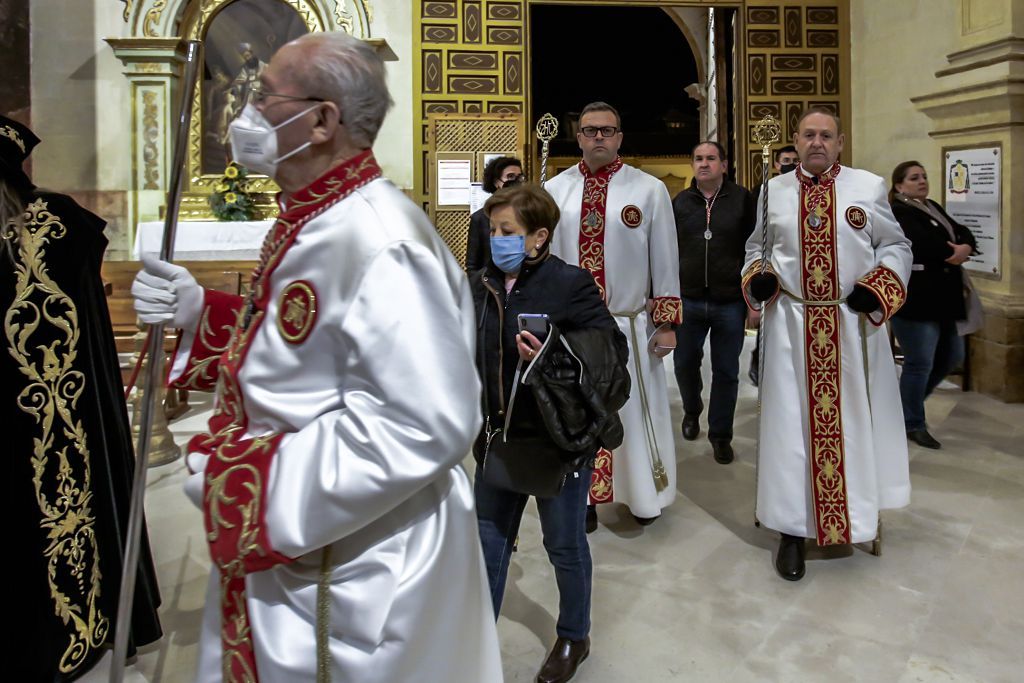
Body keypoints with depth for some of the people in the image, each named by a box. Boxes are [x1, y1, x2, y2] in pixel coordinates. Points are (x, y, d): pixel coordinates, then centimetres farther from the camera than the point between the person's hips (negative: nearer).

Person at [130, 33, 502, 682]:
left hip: (359, 568, -9)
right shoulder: (314, 221, 6)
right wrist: (200, 311, 2)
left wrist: (260, 481, -26)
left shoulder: (377, 242, -26)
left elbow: (429, 422, -32)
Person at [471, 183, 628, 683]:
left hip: (559, 438, -4)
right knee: (488, 541, 15)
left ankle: (573, 637, 38)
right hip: (499, 436, 5)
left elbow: (613, 351, -16)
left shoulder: (570, 284, -14)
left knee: (564, 544, 14)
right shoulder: (481, 285, 2)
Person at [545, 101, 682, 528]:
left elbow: (665, 260, 0)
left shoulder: (650, 190, -1)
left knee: (635, 413, 11)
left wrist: (667, 322, -3)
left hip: (631, 328, -1)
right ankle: (583, 496, 27)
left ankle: (644, 496, 31)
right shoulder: (554, 191, 2)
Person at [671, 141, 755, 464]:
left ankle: (720, 434, 23)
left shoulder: (741, 200, -1)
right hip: (688, 301, 2)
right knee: (685, 364, 13)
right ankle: (692, 410, 42)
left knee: (726, 372, 8)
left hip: (730, 303, -2)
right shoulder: (680, 202, 5)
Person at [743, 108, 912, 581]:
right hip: (791, 325, 1)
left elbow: (896, 246, 6)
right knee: (792, 423, 2)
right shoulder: (774, 190, 7)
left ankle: (857, 514, 30)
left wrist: (878, 288, -10)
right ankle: (793, 529, 12)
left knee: (853, 420, 9)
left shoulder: (869, 186, 1)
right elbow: (757, 246, 16)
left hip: (854, 324, 0)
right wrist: (757, 278, -4)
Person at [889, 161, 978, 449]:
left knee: (951, 356, 16)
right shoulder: (897, 214, -10)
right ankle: (913, 424, 12)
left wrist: (965, 247, -12)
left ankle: (908, 399, 33)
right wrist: (953, 253, -13)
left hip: (943, 296, 9)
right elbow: (922, 244, -26)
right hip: (915, 297, -9)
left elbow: (963, 233, 10)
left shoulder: (934, 208, 18)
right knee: (920, 363, -3)